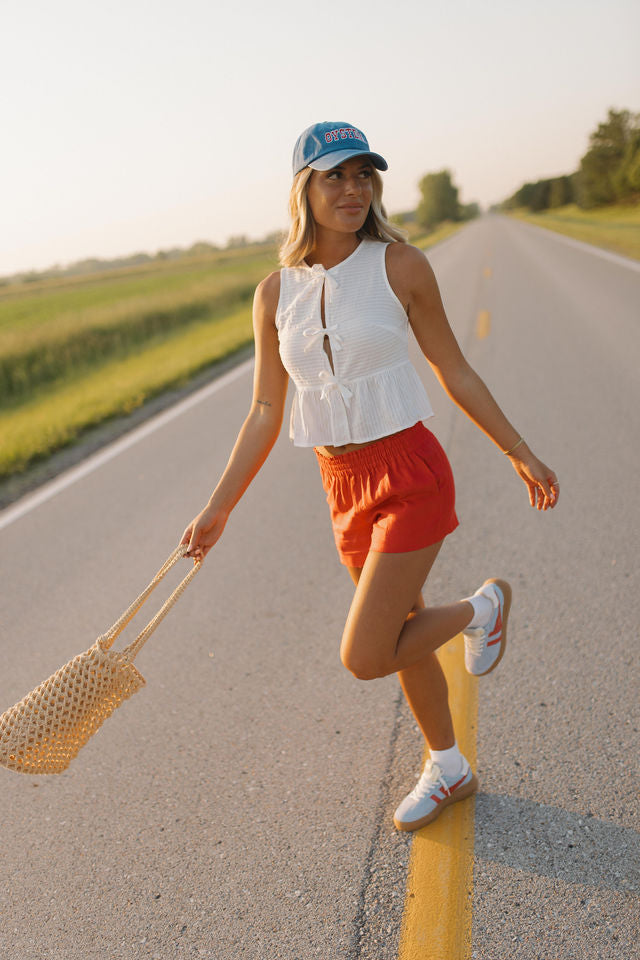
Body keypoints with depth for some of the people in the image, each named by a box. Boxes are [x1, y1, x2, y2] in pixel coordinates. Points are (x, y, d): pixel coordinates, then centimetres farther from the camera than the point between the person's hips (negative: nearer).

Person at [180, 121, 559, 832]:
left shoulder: (400, 265, -9)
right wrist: (217, 510, 4)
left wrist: (522, 455, 4)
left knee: (363, 658, -8)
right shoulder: (276, 294, 1)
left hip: (410, 477, -4)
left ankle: (483, 606, 17)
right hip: (344, 487, 5)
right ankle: (448, 771, 42)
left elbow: (455, 373, 0)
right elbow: (265, 414, 5)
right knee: (403, 641, 19)